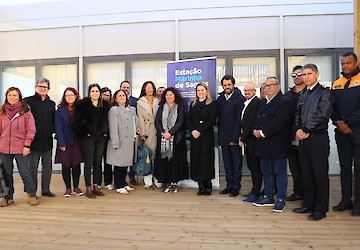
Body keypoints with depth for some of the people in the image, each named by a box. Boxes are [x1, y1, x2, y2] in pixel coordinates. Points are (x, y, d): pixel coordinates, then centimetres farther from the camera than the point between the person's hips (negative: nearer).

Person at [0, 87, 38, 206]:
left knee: (25, 173, 0)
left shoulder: (26, 111, -3)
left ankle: (32, 195, 15)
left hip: (20, 148, -4)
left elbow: (31, 130, -5)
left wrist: (27, 145, -10)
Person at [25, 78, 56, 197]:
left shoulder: (51, 104, 13)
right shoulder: (28, 101, -2)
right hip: (34, 140, -4)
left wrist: (52, 130, 4)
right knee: (33, 167, 4)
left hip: (47, 140, 4)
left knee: (47, 167, 10)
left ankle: (46, 190, 22)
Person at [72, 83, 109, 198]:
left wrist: (106, 133, 4)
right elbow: (76, 122, -7)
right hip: (88, 137, -4)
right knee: (88, 163, 1)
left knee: (98, 163, 10)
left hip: (101, 137, 4)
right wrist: (83, 133, -8)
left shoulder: (105, 105, 9)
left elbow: (107, 120, 13)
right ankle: (88, 188, 12)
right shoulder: (83, 104, -4)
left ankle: (96, 186, 22)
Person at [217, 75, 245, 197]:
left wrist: (234, 138, -15)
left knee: (236, 163, 5)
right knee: (227, 163, 13)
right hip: (223, 137, 6)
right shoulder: (220, 99, 10)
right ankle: (229, 185, 23)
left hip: (234, 137, -6)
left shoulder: (239, 99, -9)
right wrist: (220, 135, 6)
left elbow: (239, 119, -12)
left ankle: (236, 187, 15)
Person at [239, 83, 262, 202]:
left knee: (255, 167, 0)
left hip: (253, 139, -9)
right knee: (251, 165, 15)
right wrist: (242, 137, 8)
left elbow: (251, 123, -18)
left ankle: (256, 193, 9)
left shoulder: (256, 102, -14)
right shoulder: (246, 103, 16)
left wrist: (243, 139, -13)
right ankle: (254, 189, 27)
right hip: (247, 140, 9)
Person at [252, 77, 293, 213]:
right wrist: (255, 130, 0)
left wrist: (262, 132, -17)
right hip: (264, 145, 8)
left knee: (280, 172, 3)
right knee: (266, 172, 15)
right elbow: (257, 120, 17)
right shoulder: (262, 103, 18)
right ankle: (268, 197, 27)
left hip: (278, 145, -8)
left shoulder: (284, 102, -9)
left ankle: (281, 200, 14)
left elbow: (279, 122, -19)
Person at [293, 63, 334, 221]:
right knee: (307, 174, 12)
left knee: (320, 175, 1)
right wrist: (298, 130, -2)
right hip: (303, 139, 7)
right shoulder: (302, 96, 18)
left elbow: (322, 115, -15)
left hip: (318, 138, -7)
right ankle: (308, 204, 25)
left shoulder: (325, 92, -3)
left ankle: (320, 209, 12)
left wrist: (304, 130, -13)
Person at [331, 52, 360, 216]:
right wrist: (338, 122, -6)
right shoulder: (337, 84, 13)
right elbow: (332, 107, 9)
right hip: (341, 131, 5)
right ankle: (346, 199, 20)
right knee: (345, 167, 10)